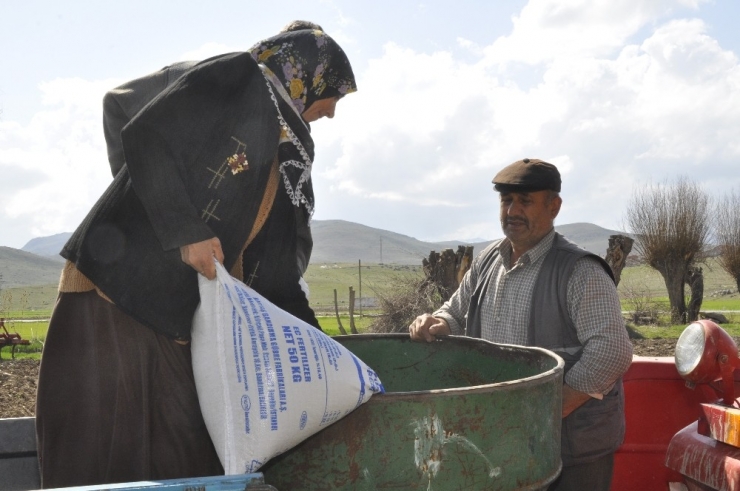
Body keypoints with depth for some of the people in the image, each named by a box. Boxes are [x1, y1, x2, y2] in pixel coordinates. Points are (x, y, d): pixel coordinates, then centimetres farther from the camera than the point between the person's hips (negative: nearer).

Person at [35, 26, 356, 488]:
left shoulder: (285, 155, 18)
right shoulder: (237, 79, -3)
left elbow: (275, 262, 19)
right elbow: (144, 138, -14)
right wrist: (187, 233, -19)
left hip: (180, 323, 8)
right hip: (113, 292, -7)